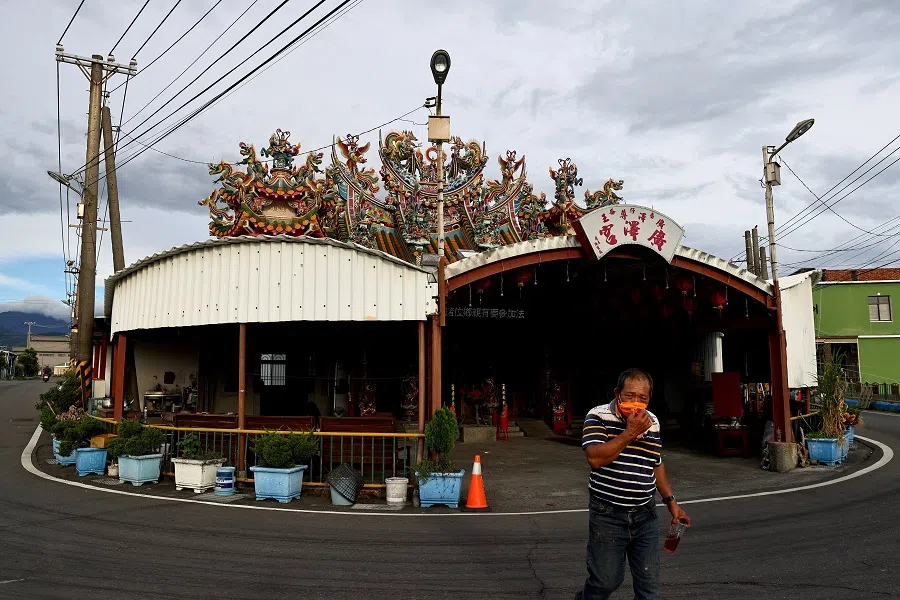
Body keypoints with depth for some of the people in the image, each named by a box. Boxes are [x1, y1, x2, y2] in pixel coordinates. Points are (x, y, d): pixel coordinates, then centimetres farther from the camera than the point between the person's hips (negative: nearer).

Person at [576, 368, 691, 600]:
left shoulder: (652, 422, 6)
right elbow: (595, 458, -24)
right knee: (606, 580, 7)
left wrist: (671, 502, 14)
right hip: (608, 516, -5)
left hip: (645, 515, 5)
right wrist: (630, 432, -22)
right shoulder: (598, 417, -10)